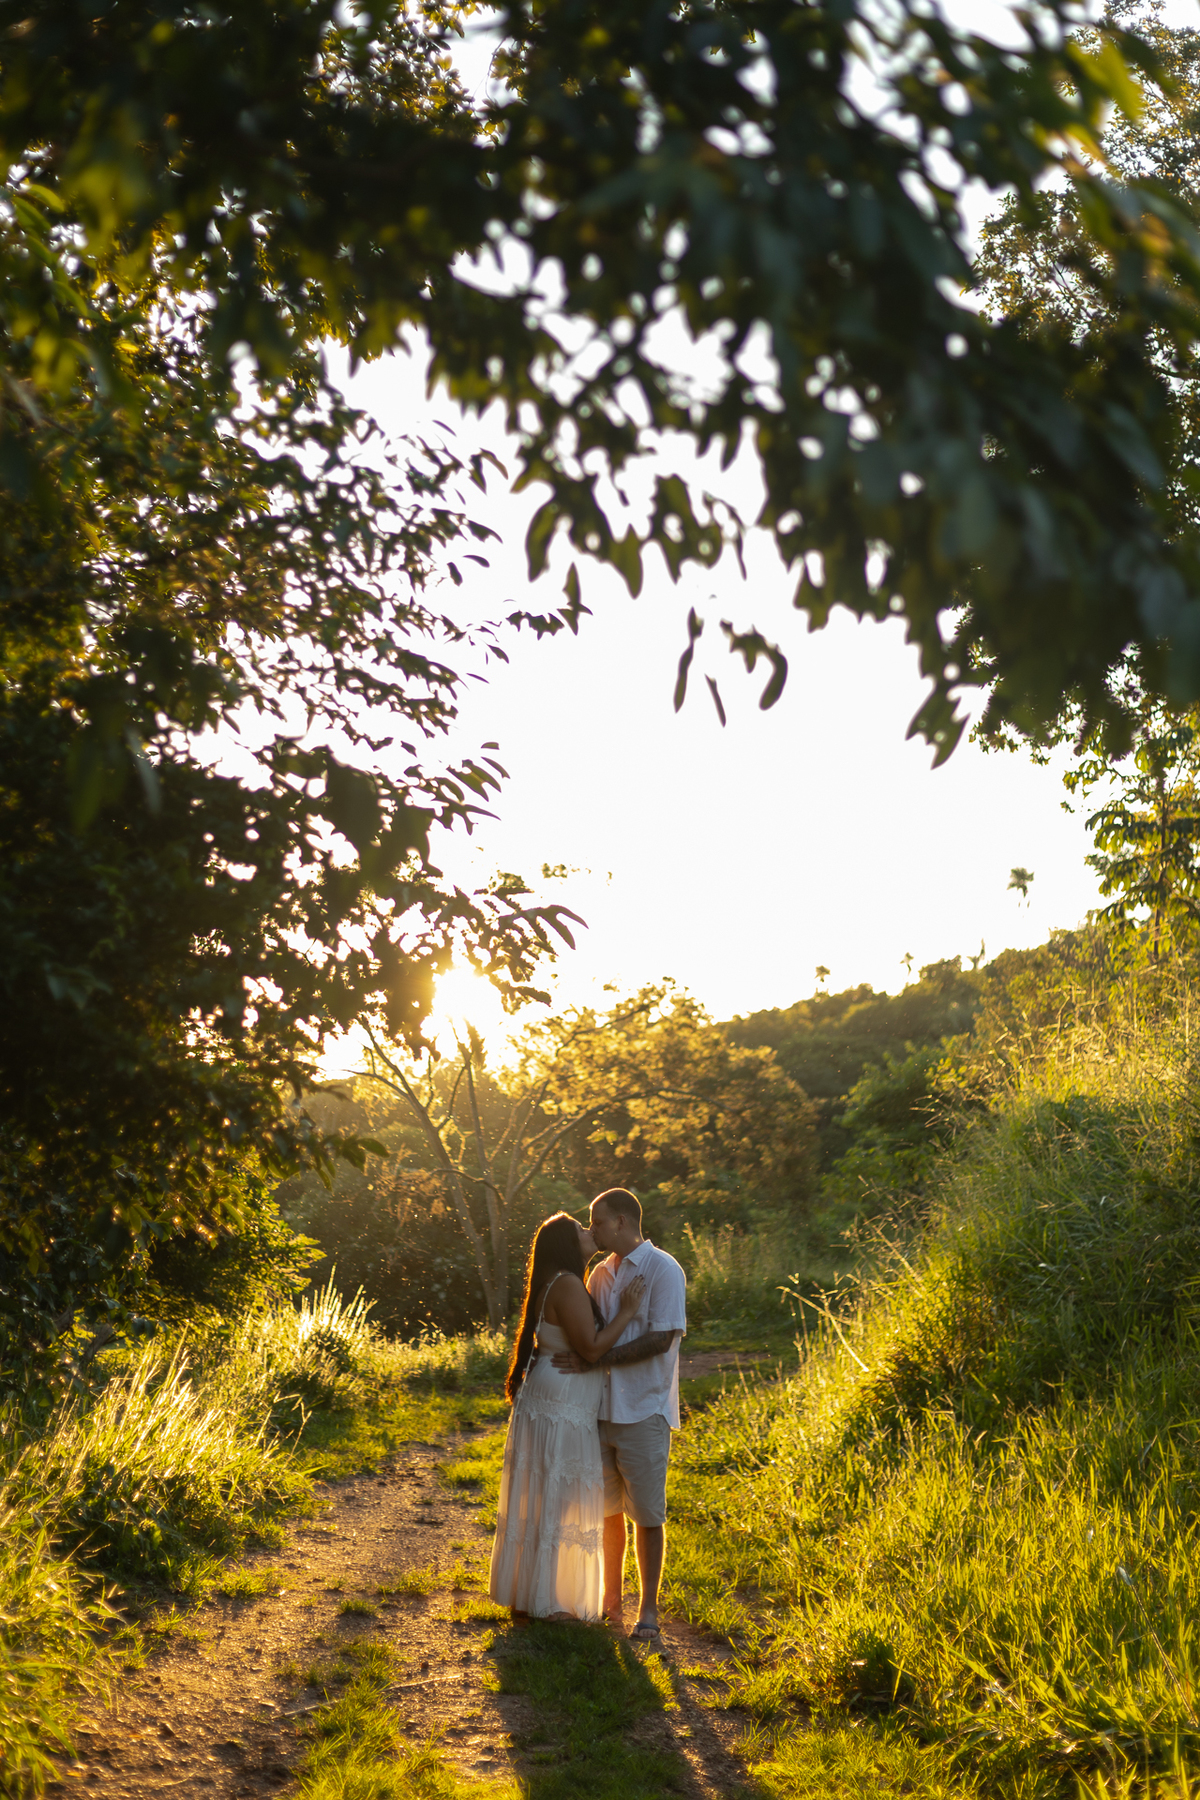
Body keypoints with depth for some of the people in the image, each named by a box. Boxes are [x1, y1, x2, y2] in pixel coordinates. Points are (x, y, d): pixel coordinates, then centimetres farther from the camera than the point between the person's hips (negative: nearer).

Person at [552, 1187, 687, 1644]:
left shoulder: (664, 1271, -9)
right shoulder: (601, 1274, 12)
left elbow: (660, 1339, -18)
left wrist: (595, 1361, -20)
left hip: (643, 1412, -6)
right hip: (600, 1408, 6)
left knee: (647, 1515, 1)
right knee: (606, 1509, 11)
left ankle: (648, 1609, 11)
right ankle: (611, 1601, 23)